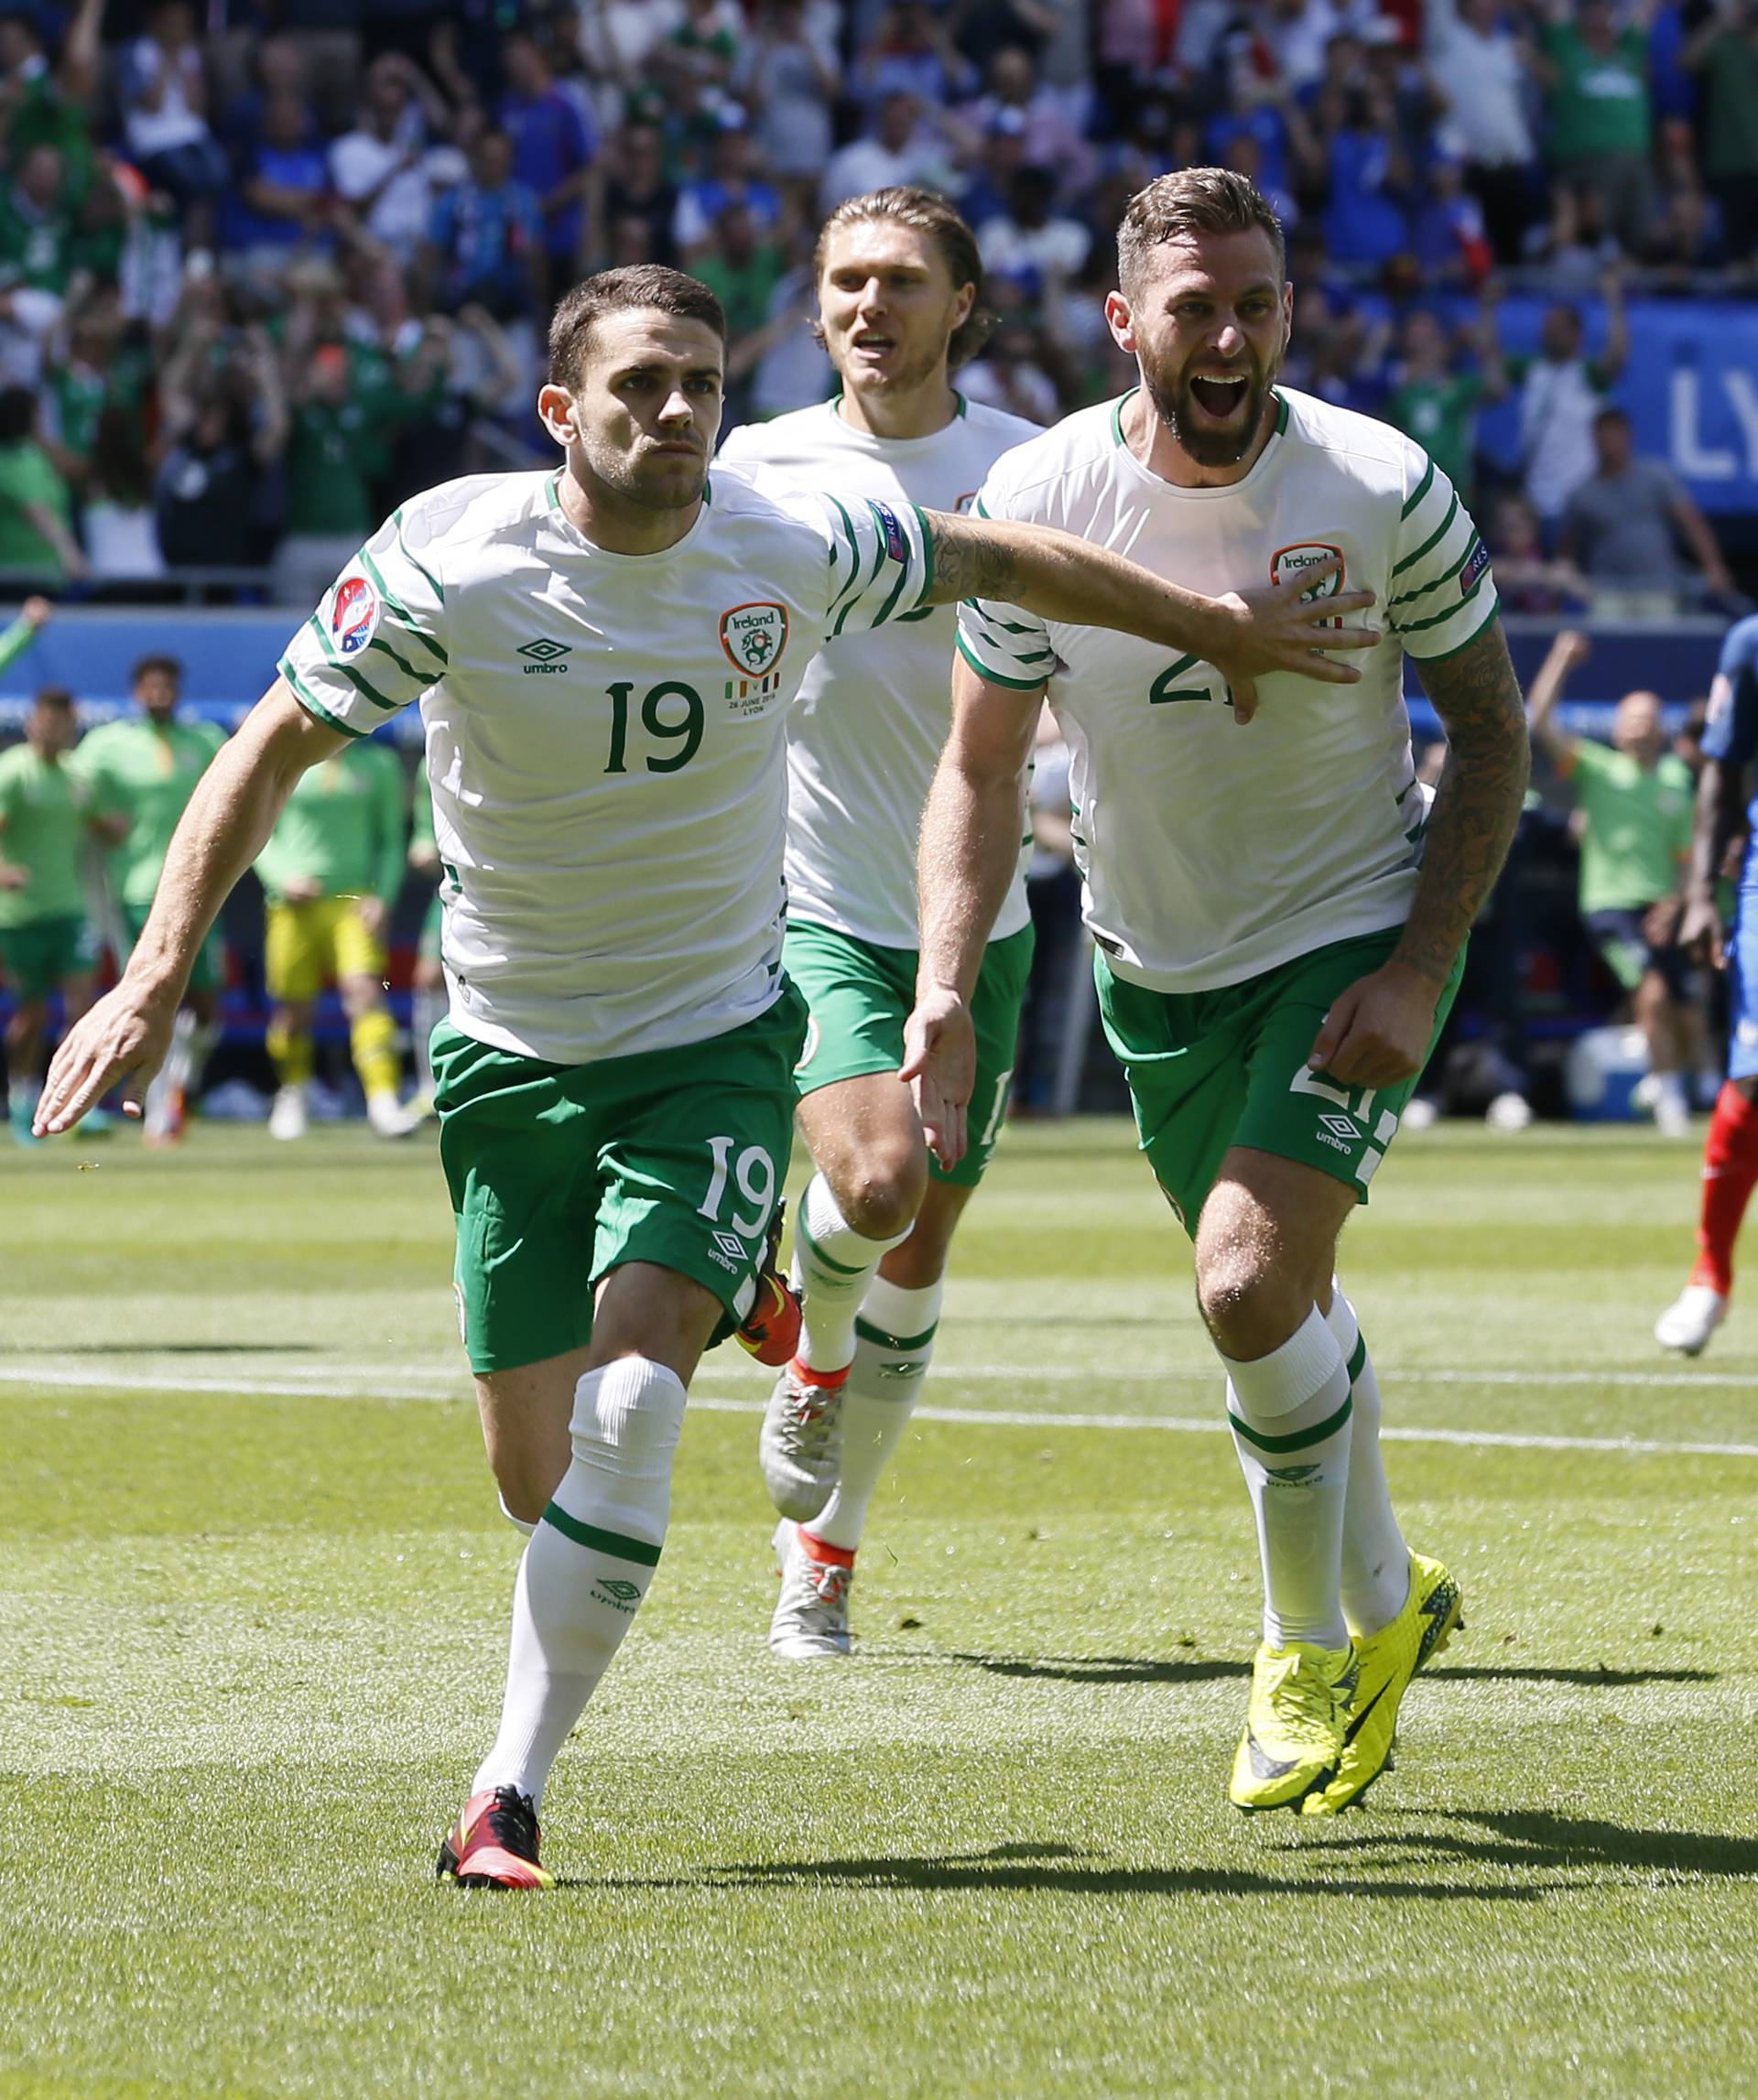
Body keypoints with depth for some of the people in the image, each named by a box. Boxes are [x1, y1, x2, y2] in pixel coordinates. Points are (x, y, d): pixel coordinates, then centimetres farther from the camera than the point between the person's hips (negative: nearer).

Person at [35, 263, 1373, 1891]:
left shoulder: (792, 551, -10)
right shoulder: (449, 560, -14)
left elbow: (992, 560, 9)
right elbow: (273, 751, -6)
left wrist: (1216, 627, 19)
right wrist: (157, 975, -14)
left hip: (713, 1042, -1)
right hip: (511, 1055, 1)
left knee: (630, 1403, -22)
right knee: (535, 1469, 2)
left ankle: (510, 1797, -17)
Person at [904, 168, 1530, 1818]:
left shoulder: (1384, 490, -17)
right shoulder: (1037, 500, -13)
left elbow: (1489, 727, -5)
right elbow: (978, 768, -4)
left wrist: (1421, 970, -14)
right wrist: (944, 988, -16)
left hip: (1350, 941, -3)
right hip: (1152, 968, 3)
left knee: (1252, 1288, -20)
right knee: (1280, 1307, 14)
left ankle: (1313, 1642, 3)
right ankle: (1382, 1598, 41)